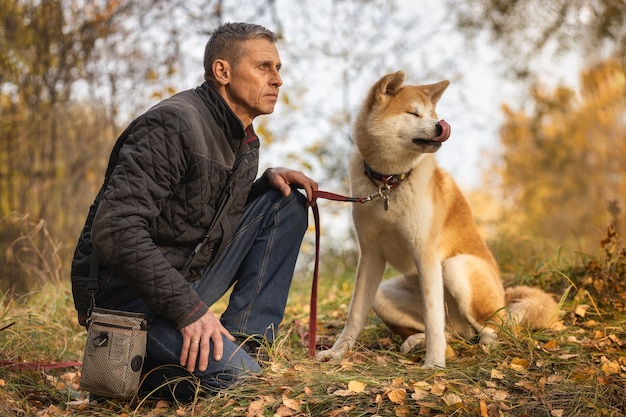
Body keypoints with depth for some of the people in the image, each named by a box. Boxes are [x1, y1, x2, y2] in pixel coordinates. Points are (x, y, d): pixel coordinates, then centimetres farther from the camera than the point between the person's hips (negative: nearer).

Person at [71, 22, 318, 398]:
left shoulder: (244, 140, 10)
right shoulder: (175, 124, -19)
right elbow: (114, 230, -27)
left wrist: (268, 179, 1)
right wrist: (187, 308, -28)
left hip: (189, 280, 9)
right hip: (125, 292, -9)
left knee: (286, 204, 2)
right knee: (235, 375, -27)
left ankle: (243, 338, -2)